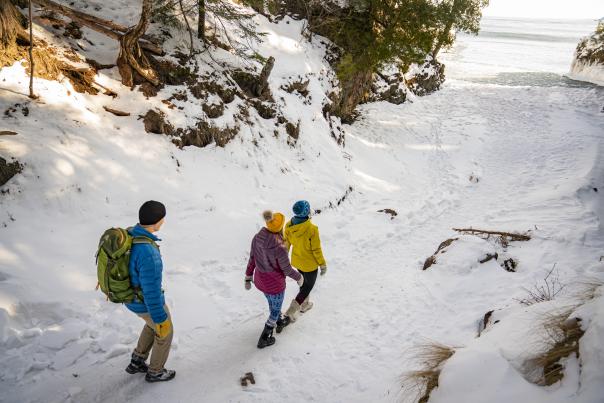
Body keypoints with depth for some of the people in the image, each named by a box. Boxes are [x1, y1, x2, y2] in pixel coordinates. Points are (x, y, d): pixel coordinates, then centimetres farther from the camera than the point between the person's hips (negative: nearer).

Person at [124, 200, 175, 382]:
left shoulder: (128, 234, -13)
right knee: (165, 331, 22)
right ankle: (155, 372, 44)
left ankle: (137, 362, 46)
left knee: (154, 323, 34)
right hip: (146, 302, -8)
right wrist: (161, 320, -18)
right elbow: (152, 292, -33)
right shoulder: (148, 254, -42)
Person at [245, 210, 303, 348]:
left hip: (259, 279, 6)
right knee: (275, 310, 22)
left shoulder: (257, 237, -16)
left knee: (272, 303, 34)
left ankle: (279, 323, 61)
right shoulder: (279, 247, -34)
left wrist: (248, 278, 11)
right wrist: (299, 277, 0)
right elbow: (287, 270, -20)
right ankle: (264, 339, 38)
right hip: (274, 284, -6)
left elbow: (252, 260, -3)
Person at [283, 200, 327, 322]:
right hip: (310, 264, -5)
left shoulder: (289, 226, -16)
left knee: (304, 282, 29)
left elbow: (286, 244, -1)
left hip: (297, 261, 5)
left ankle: (304, 304, 47)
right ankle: (291, 311, 14)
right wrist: (323, 264, -6)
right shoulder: (312, 229, -32)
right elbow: (316, 250, -21)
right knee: (309, 285, 16)